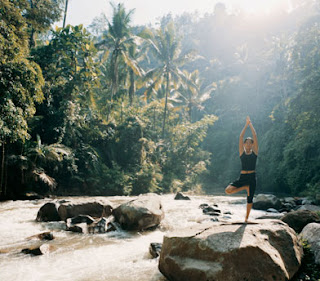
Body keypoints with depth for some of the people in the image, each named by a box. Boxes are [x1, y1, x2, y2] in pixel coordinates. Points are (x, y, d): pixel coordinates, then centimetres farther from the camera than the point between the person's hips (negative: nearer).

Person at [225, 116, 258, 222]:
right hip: (242, 177, 0)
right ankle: (245, 187, 5)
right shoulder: (242, 152, 6)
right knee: (228, 190, -18)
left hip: (252, 177, 0)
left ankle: (246, 217, 18)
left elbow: (255, 136, 0)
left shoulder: (254, 152, 6)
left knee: (250, 198, 1)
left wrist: (251, 125, 2)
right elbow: (240, 137, 1)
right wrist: (246, 125, 2)